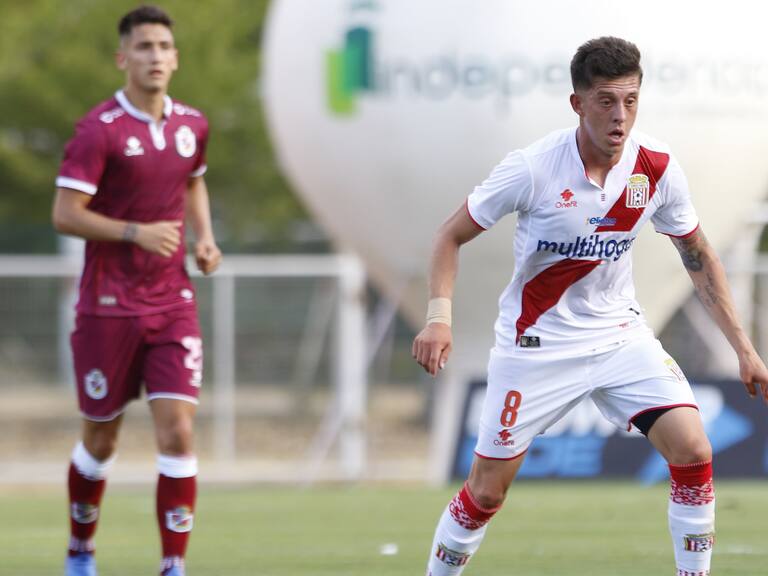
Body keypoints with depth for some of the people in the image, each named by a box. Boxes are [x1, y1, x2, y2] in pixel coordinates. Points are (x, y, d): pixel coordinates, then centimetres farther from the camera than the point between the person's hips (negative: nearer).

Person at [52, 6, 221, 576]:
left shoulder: (192, 124, 5)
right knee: (100, 442, 8)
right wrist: (137, 233, -24)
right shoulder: (100, 130, -12)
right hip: (109, 308, -3)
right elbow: (65, 214, -15)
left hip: (173, 304, 3)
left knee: (177, 431, -9)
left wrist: (205, 236, 8)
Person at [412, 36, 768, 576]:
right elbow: (452, 235, -9)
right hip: (536, 342, -3)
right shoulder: (533, 168, -20)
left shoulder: (657, 167, -10)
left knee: (693, 450, -16)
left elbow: (699, 256, 5)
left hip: (621, 333, 3)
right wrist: (440, 316, -25)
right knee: (486, 491, 0)